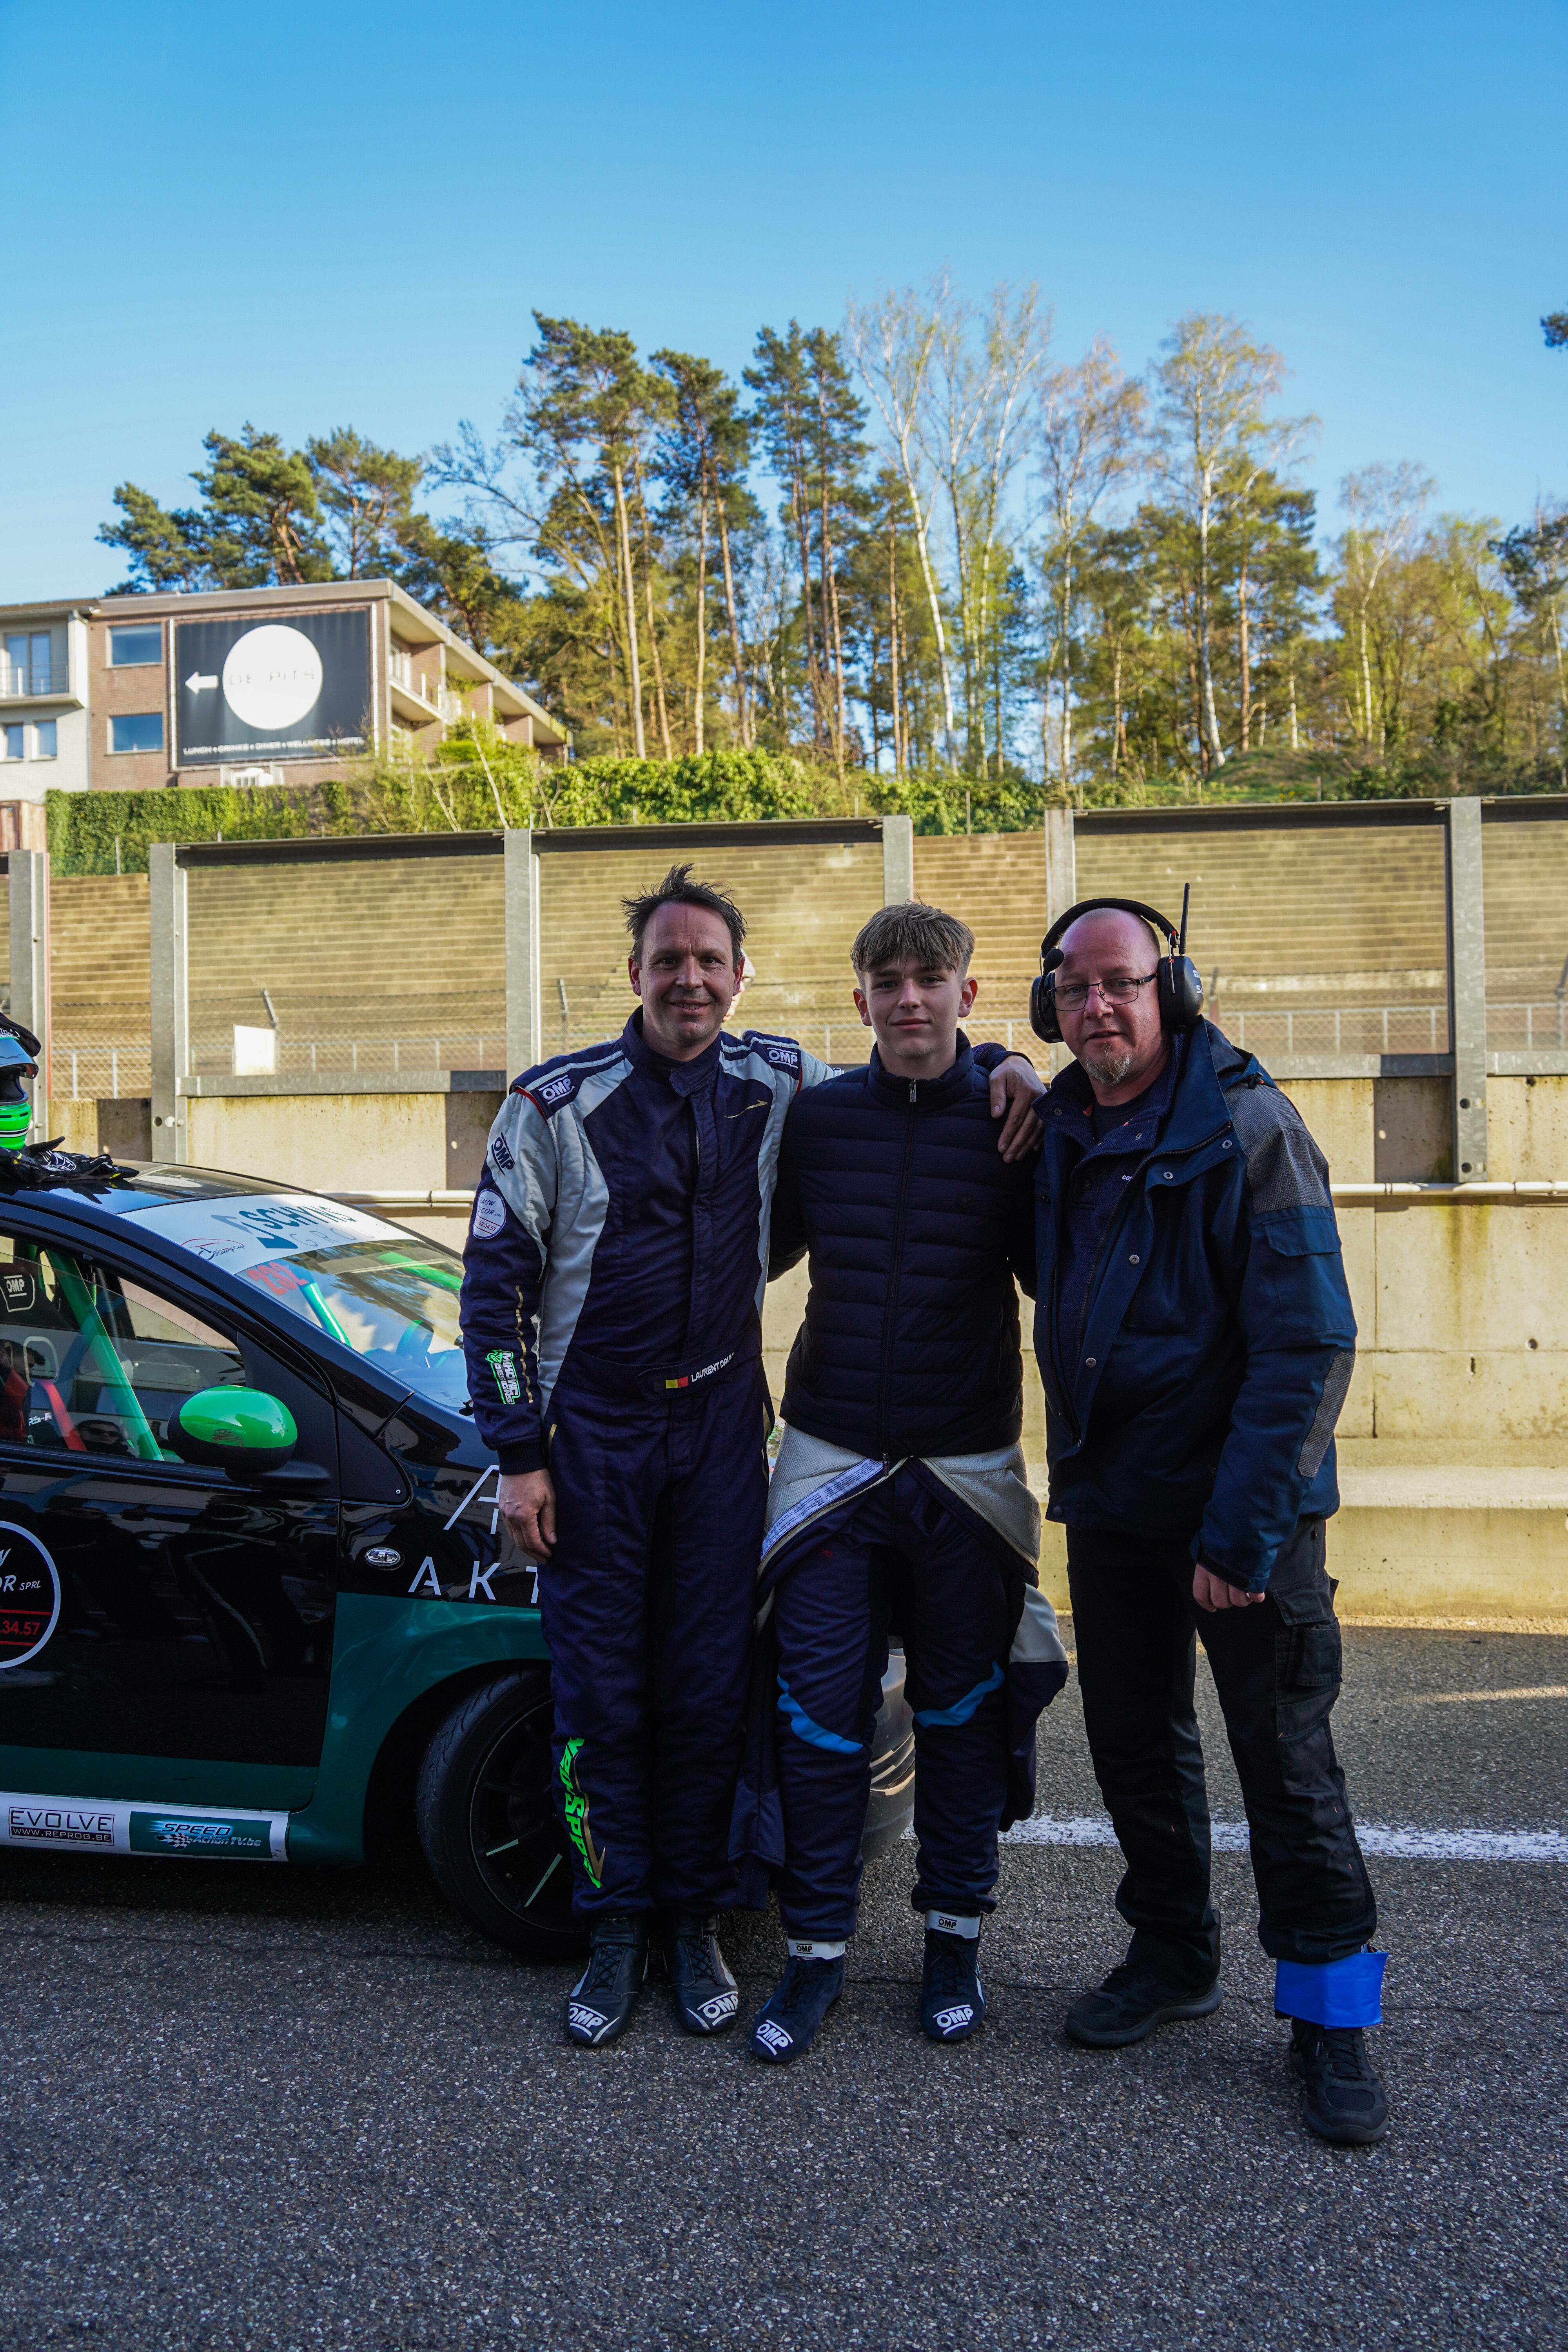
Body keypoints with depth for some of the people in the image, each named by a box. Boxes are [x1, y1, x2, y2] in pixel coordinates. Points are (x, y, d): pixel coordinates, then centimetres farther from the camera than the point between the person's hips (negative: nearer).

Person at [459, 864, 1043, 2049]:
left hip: (723, 1423, 2)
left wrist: (1004, 1071, -4)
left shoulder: (778, 1083, 1)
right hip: (592, 1429, -2)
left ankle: (696, 1921, 24)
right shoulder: (556, 1102, -6)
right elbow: (495, 1281, -4)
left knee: (711, 1685, 7)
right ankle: (615, 1930, 21)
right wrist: (519, 1453, -7)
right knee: (600, 1688, 4)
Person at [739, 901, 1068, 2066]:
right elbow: (761, 1252, 15)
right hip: (831, 1463, 1)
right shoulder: (814, 1117, 2)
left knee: (964, 1710, 11)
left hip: (966, 1471, -1)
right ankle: (817, 1950, 21)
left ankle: (956, 1936, 30)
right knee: (819, 1714, 4)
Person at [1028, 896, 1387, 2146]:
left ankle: (1330, 2008, 22)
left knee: (1286, 1759, 3)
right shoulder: (1059, 1133, 5)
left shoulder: (1247, 1127, -15)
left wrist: (1242, 1528, -21)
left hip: (1246, 1504, -6)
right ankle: (1174, 1952, 36)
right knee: (1135, 1744, 16)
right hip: (1111, 1501, 6)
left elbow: (1308, 1345, -19)